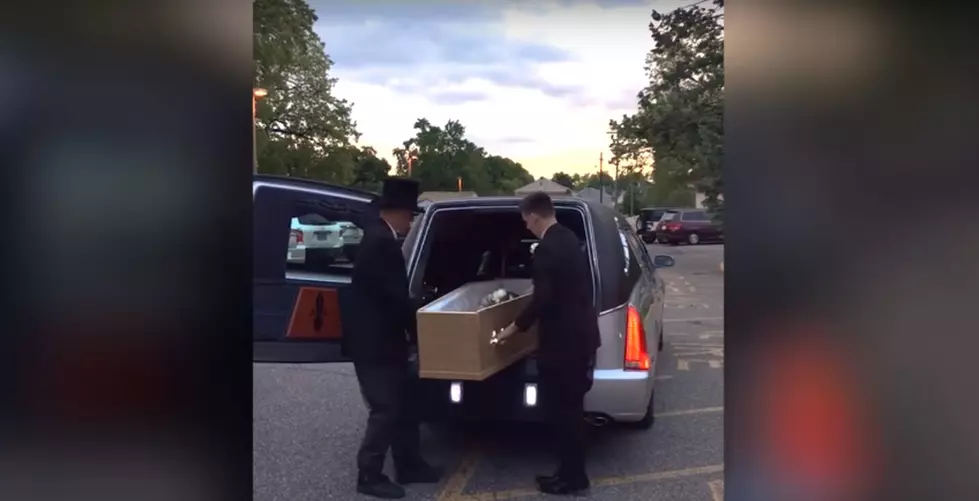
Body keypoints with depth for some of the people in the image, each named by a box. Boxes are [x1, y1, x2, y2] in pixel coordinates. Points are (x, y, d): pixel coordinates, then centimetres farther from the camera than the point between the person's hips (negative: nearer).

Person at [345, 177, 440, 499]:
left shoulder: (378, 237, 12)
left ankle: (408, 465, 27)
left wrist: (408, 334, 15)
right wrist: (418, 335, -10)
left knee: (403, 405, 16)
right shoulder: (384, 242, -21)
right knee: (386, 409, -1)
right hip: (374, 342, -10)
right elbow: (397, 297, -23)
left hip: (379, 338, 10)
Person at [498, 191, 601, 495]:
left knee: (561, 406, 2)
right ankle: (573, 471, 27)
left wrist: (515, 326, -12)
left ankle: (571, 476, 12)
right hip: (580, 333, 10)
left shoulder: (546, 249, -20)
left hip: (563, 340, -10)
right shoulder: (569, 239, 11)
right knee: (571, 405, 17)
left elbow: (542, 299, -25)